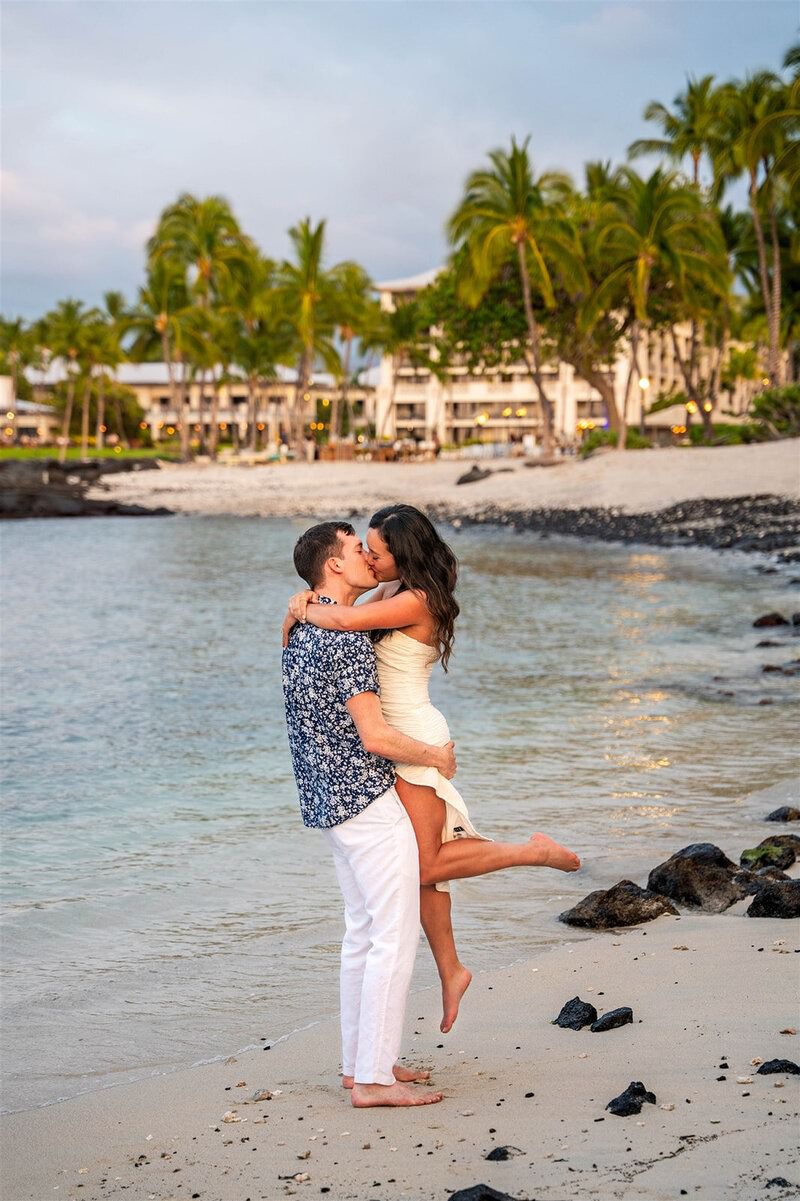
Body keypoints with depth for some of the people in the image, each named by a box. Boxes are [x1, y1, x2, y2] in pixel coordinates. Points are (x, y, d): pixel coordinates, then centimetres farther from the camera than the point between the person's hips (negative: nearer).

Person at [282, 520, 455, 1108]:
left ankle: (359, 1062, 22)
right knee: (395, 936, -6)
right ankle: (375, 1077, -4)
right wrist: (436, 756, -7)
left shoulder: (300, 631, 10)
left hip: (331, 799, 10)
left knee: (363, 931, 16)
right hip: (369, 799, -10)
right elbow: (375, 736, -22)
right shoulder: (346, 639, -20)